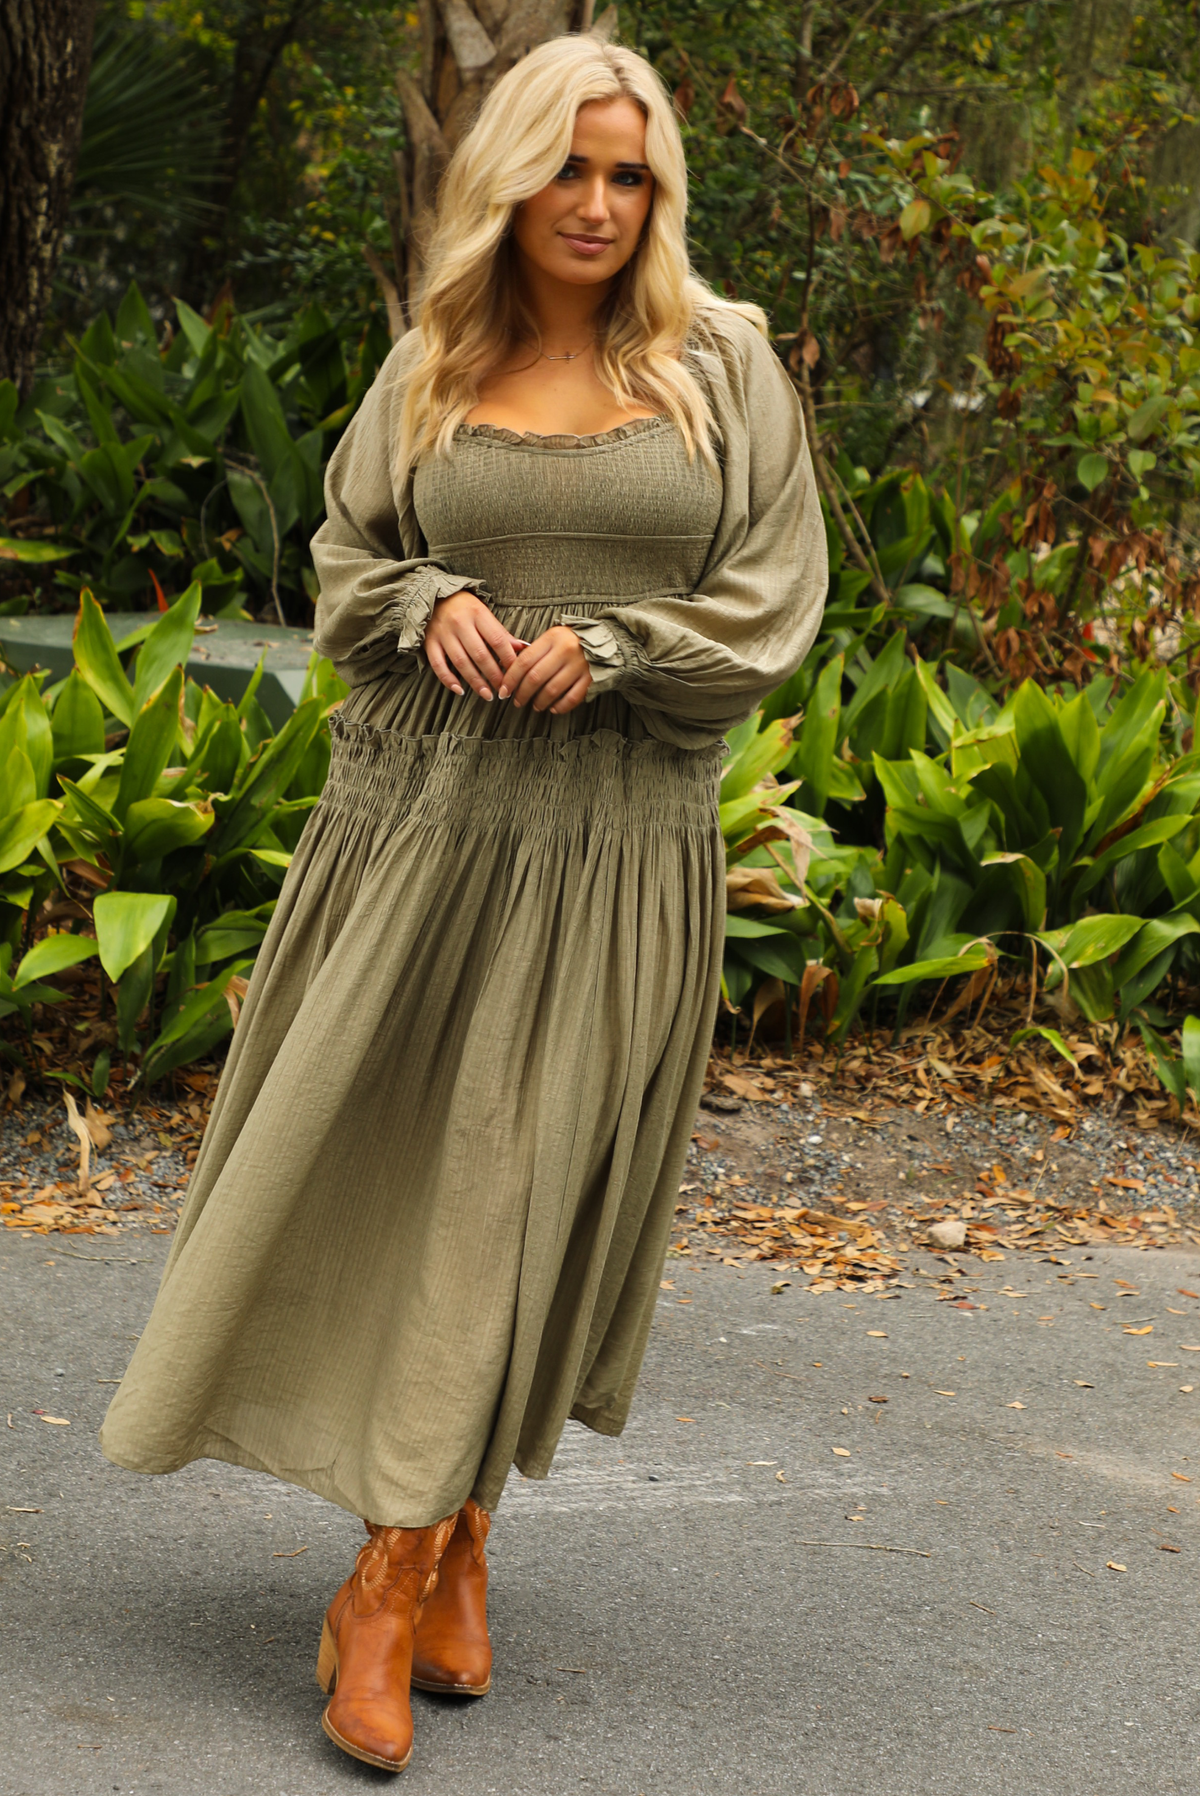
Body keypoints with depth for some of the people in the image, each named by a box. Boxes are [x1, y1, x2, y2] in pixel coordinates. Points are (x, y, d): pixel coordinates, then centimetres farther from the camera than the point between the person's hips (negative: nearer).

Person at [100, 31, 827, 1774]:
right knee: (372, 1161, 4)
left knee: (507, 1188, -3)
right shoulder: (432, 369, 8)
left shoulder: (724, 364, 3)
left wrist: (609, 651, -14)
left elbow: (772, 594, 0)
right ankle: (453, 1526, 24)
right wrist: (431, 604, -8)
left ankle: (390, 1584, 3)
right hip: (422, 811, 2)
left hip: (616, 839, -2)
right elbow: (346, 557, 14)